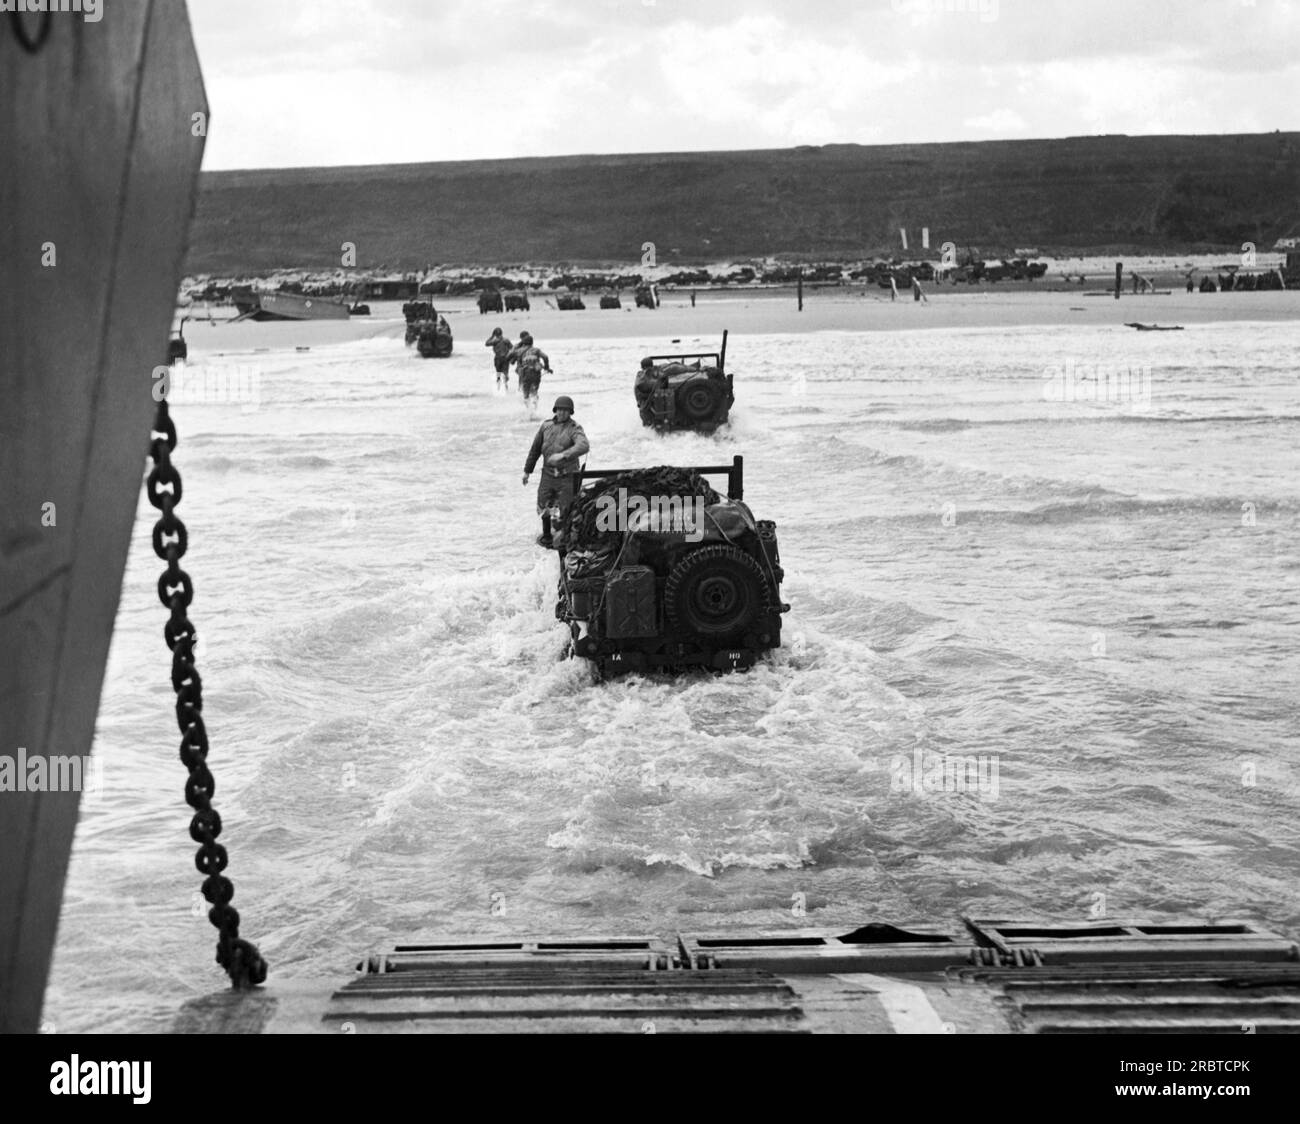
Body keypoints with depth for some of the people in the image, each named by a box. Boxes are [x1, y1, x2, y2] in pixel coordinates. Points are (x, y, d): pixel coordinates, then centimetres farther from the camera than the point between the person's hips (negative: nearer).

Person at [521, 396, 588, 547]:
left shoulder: (574, 428, -8)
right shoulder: (546, 426, 6)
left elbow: (583, 446, -28)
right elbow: (535, 449, 15)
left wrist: (563, 455, -40)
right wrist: (527, 470, 18)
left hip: (567, 477, -4)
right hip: (548, 474, 4)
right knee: (543, 508, 11)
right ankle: (547, 536, 33)